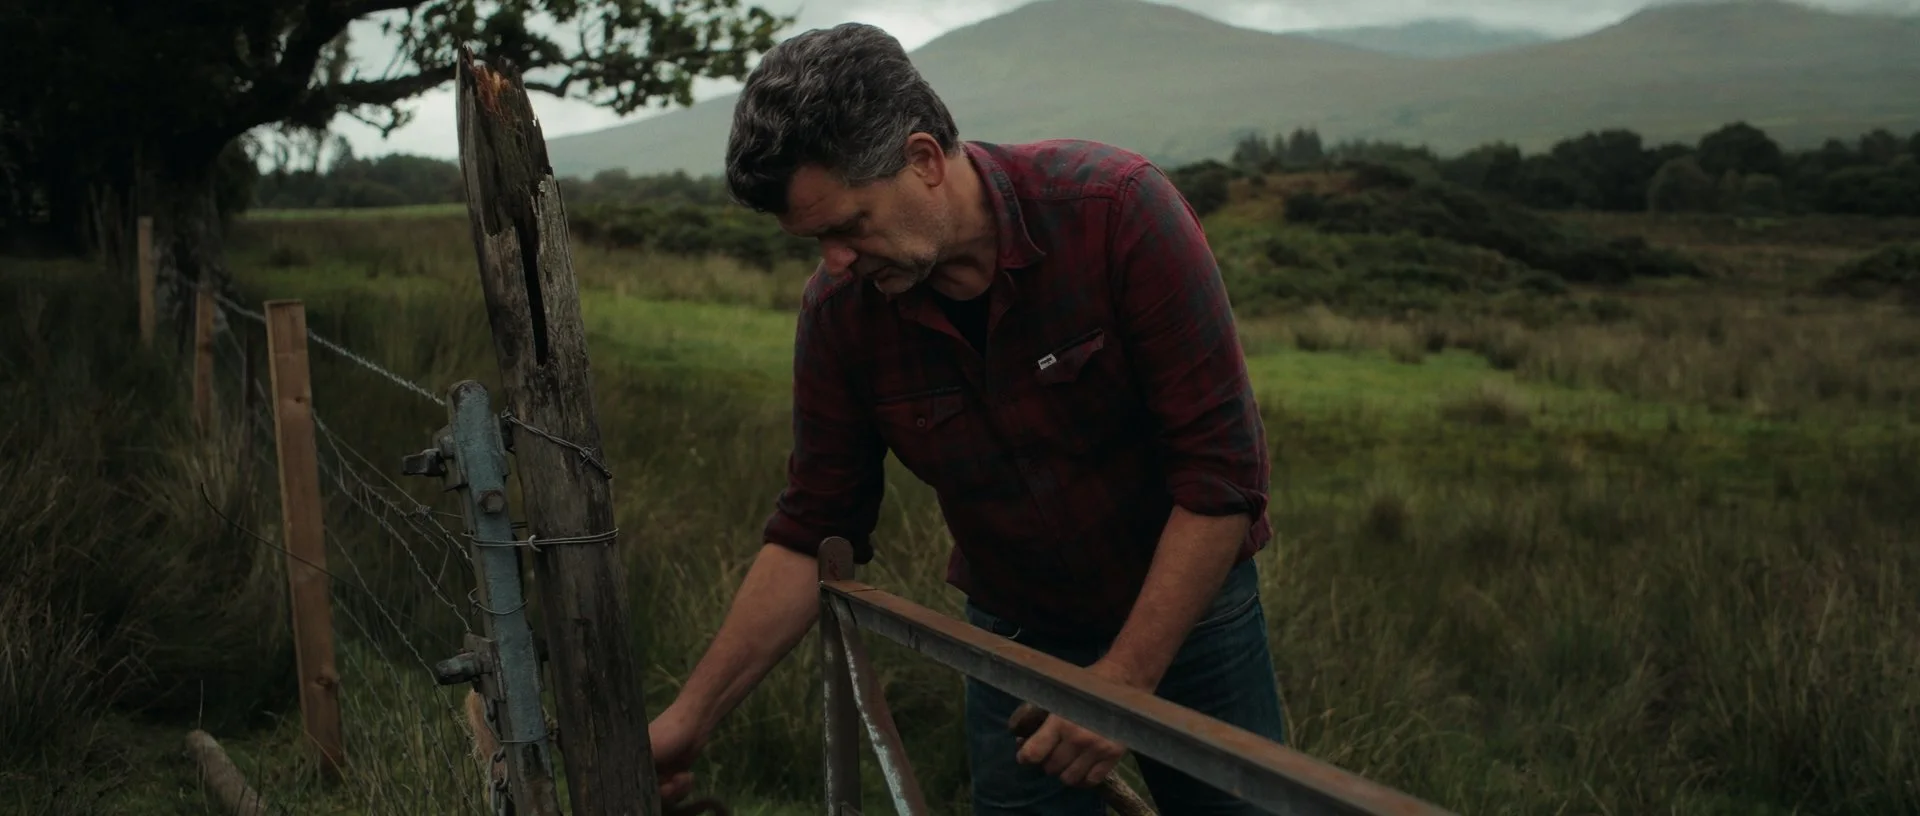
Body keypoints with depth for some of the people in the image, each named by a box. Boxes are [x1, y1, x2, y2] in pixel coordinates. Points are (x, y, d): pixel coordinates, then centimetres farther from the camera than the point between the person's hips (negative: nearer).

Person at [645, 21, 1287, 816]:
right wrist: (692, 714, -7)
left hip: (1191, 604, -2)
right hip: (1015, 632, 2)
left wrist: (1128, 677, -24)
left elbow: (1221, 472, -24)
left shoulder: (1117, 208, -25)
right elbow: (808, 537, -3)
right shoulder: (840, 310, -14)